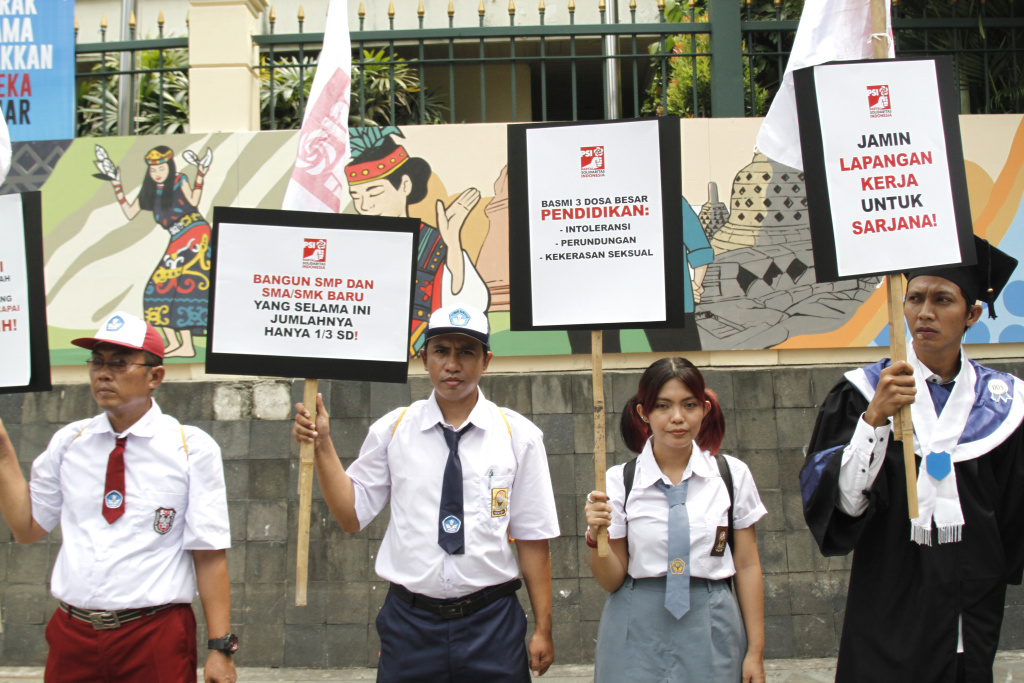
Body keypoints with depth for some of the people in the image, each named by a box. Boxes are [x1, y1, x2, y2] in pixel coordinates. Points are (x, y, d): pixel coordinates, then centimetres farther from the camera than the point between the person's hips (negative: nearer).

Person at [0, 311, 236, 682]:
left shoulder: (193, 448, -6)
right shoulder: (67, 442, 7)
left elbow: (209, 554, -9)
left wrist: (220, 648, -13)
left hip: (155, 637, -3)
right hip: (71, 635, 4)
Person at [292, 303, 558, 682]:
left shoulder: (519, 435, -2)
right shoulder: (392, 430, 2)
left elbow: (533, 538, -1)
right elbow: (352, 514, 3)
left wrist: (542, 629, -1)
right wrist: (322, 445, -6)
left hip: (491, 625, 0)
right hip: (409, 622, 1)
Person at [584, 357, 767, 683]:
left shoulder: (732, 474, -1)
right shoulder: (619, 481, -4)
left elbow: (747, 566, 3)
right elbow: (612, 580, -1)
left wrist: (755, 652, 3)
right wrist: (595, 537, -20)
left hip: (711, 631, 1)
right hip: (639, 634, 0)